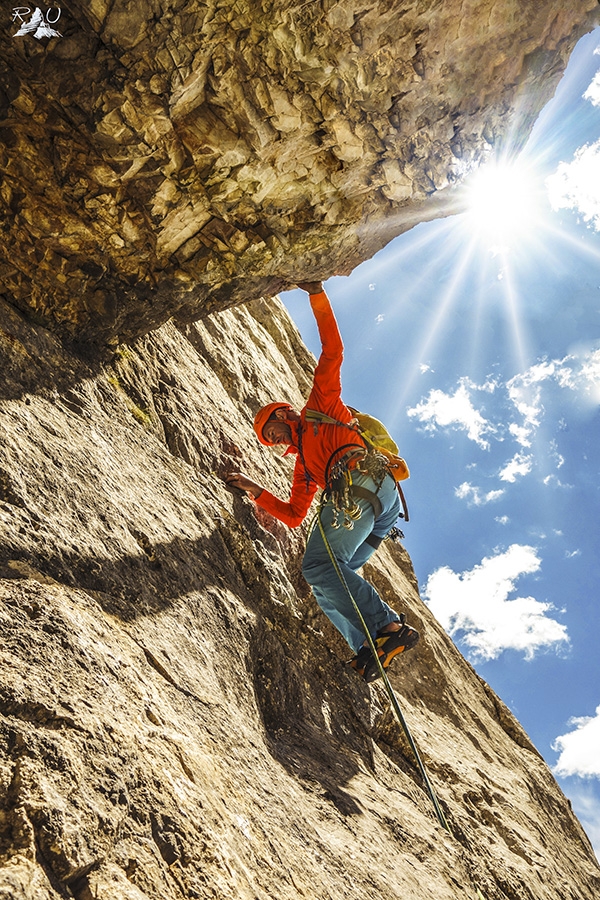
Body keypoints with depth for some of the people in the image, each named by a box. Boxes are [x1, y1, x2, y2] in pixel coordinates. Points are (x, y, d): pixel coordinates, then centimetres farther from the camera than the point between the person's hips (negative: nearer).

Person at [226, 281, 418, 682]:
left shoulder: (319, 407, 24)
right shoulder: (304, 465, 39)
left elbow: (332, 351, 15)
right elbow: (294, 514, 31)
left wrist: (316, 294, 12)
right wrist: (256, 491, 27)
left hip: (361, 479, -8)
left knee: (319, 566, -21)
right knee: (326, 583, 0)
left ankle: (391, 627, -30)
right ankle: (372, 648, -17)